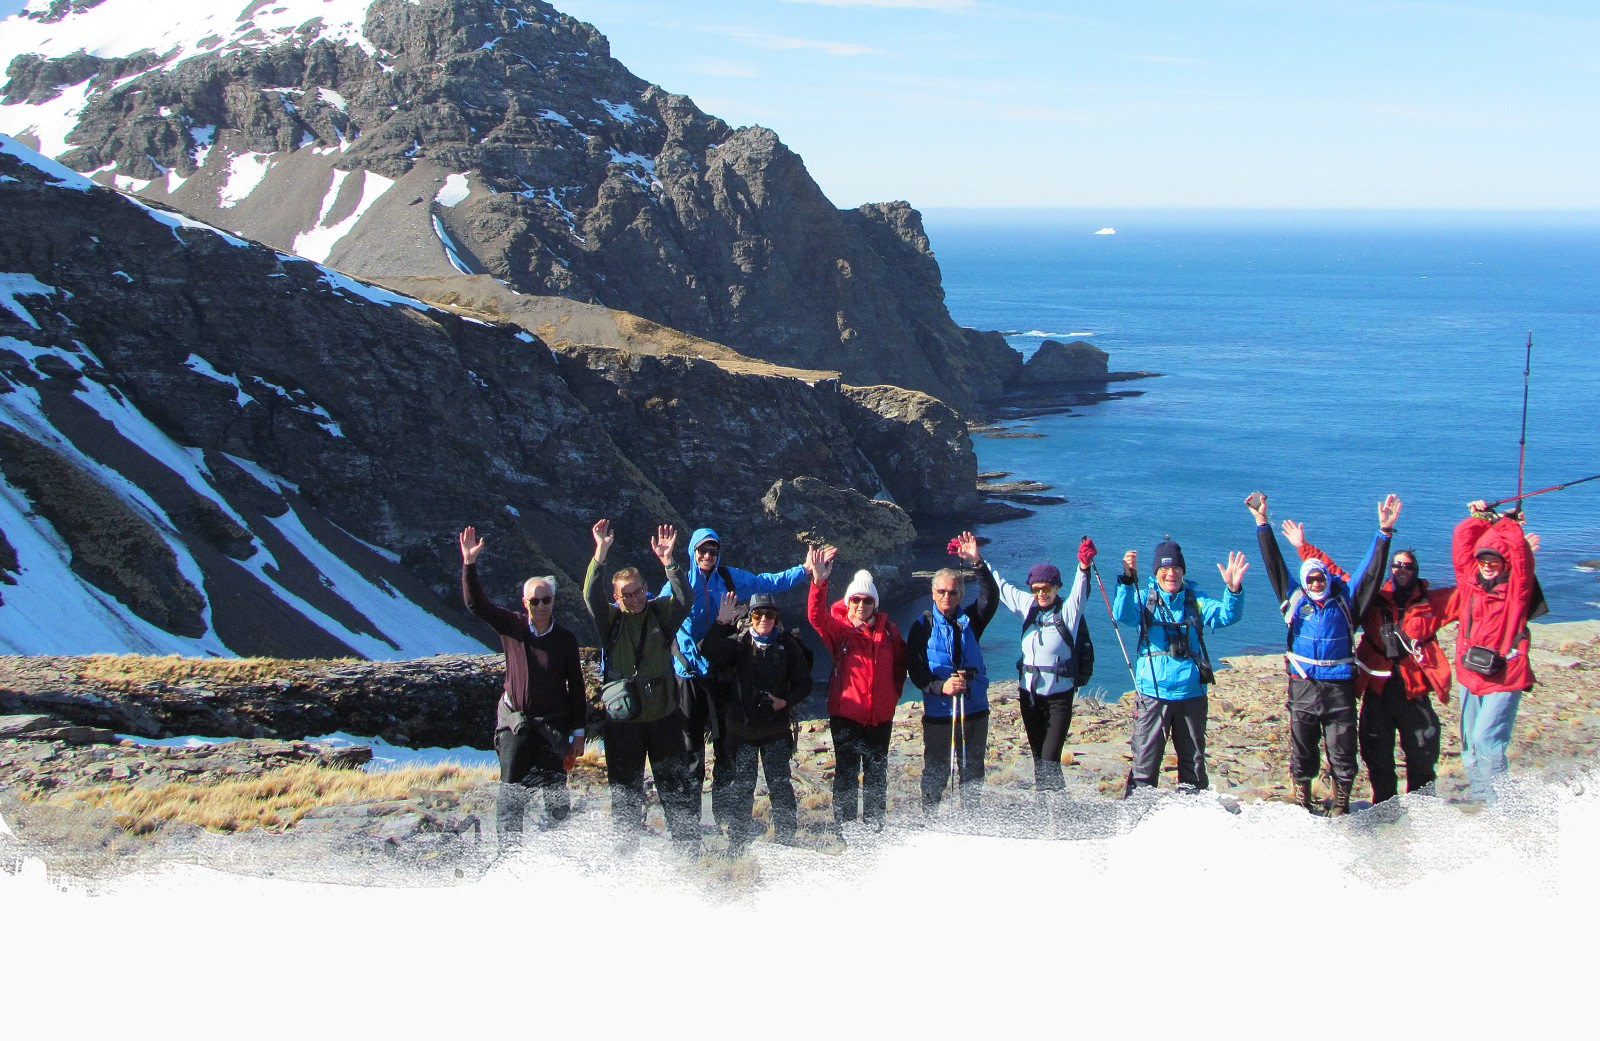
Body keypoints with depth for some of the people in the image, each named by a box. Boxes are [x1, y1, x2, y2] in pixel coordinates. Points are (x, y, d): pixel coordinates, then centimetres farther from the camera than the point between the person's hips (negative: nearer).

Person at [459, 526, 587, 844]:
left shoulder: (565, 639, 1)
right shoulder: (512, 627, 2)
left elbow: (576, 687, 5)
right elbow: (476, 604, -6)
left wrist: (578, 731, 3)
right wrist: (469, 563, -17)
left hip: (553, 726, 0)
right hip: (515, 722, 0)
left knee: (555, 793, 1)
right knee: (512, 791, -6)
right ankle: (508, 848, -1)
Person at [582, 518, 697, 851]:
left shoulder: (661, 613, 3)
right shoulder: (610, 619, 1)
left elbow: (683, 599, -15)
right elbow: (591, 596, -16)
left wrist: (668, 562, -26)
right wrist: (600, 554, -27)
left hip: (664, 716, 0)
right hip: (623, 721, 0)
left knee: (677, 790, 4)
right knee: (625, 796, 7)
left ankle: (690, 851, 10)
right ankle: (626, 854, 16)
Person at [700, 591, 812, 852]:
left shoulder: (789, 645, 2)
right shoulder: (738, 643, 1)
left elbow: (804, 683, 6)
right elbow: (709, 654, -16)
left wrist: (786, 701, -10)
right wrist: (721, 622, -23)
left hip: (776, 728, 0)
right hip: (741, 727, 0)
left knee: (781, 785, 1)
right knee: (740, 786, 4)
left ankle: (785, 838, 12)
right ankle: (738, 841, 14)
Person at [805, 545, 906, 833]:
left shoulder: (888, 630, 5)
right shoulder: (838, 628, -5)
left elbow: (900, 662, 21)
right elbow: (816, 616, -25)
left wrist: (894, 691, 8)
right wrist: (819, 582, -41)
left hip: (880, 715, 3)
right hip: (846, 714, -3)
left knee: (877, 772, 11)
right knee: (846, 772, 2)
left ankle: (874, 826, 20)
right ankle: (843, 825, 9)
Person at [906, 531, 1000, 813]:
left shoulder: (970, 620, 5)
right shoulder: (923, 626, -1)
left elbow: (991, 597, -12)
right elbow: (914, 668, -7)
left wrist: (978, 563, -25)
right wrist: (941, 686, -23)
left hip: (975, 708, 3)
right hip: (938, 711, -3)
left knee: (973, 771, 12)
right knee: (935, 774, 5)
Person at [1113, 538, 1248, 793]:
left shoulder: (1196, 600, 7)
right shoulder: (1144, 599, 3)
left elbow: (1227, 616, -7)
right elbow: (1123, 614, -17)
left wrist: (1234, 590, -27)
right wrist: (1128, 580, -34)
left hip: (1191, 694, 2)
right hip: (1152, 693, -2)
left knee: (1193, 761, 11)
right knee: (1145, 762, -3)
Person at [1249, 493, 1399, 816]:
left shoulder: (1345, 602, 7)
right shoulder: (1295, 600, 9)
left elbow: (1371, 571, 4)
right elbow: (1275, 565, 7)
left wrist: (1385, 531, -4)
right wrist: (1262, 525, 3)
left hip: (1339, 688, -1)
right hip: (1302, 686, 1)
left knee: (1342, 751, 2)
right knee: (1302, 749, 7)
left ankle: (1340, 806, 13)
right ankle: (1302, 804, 20)